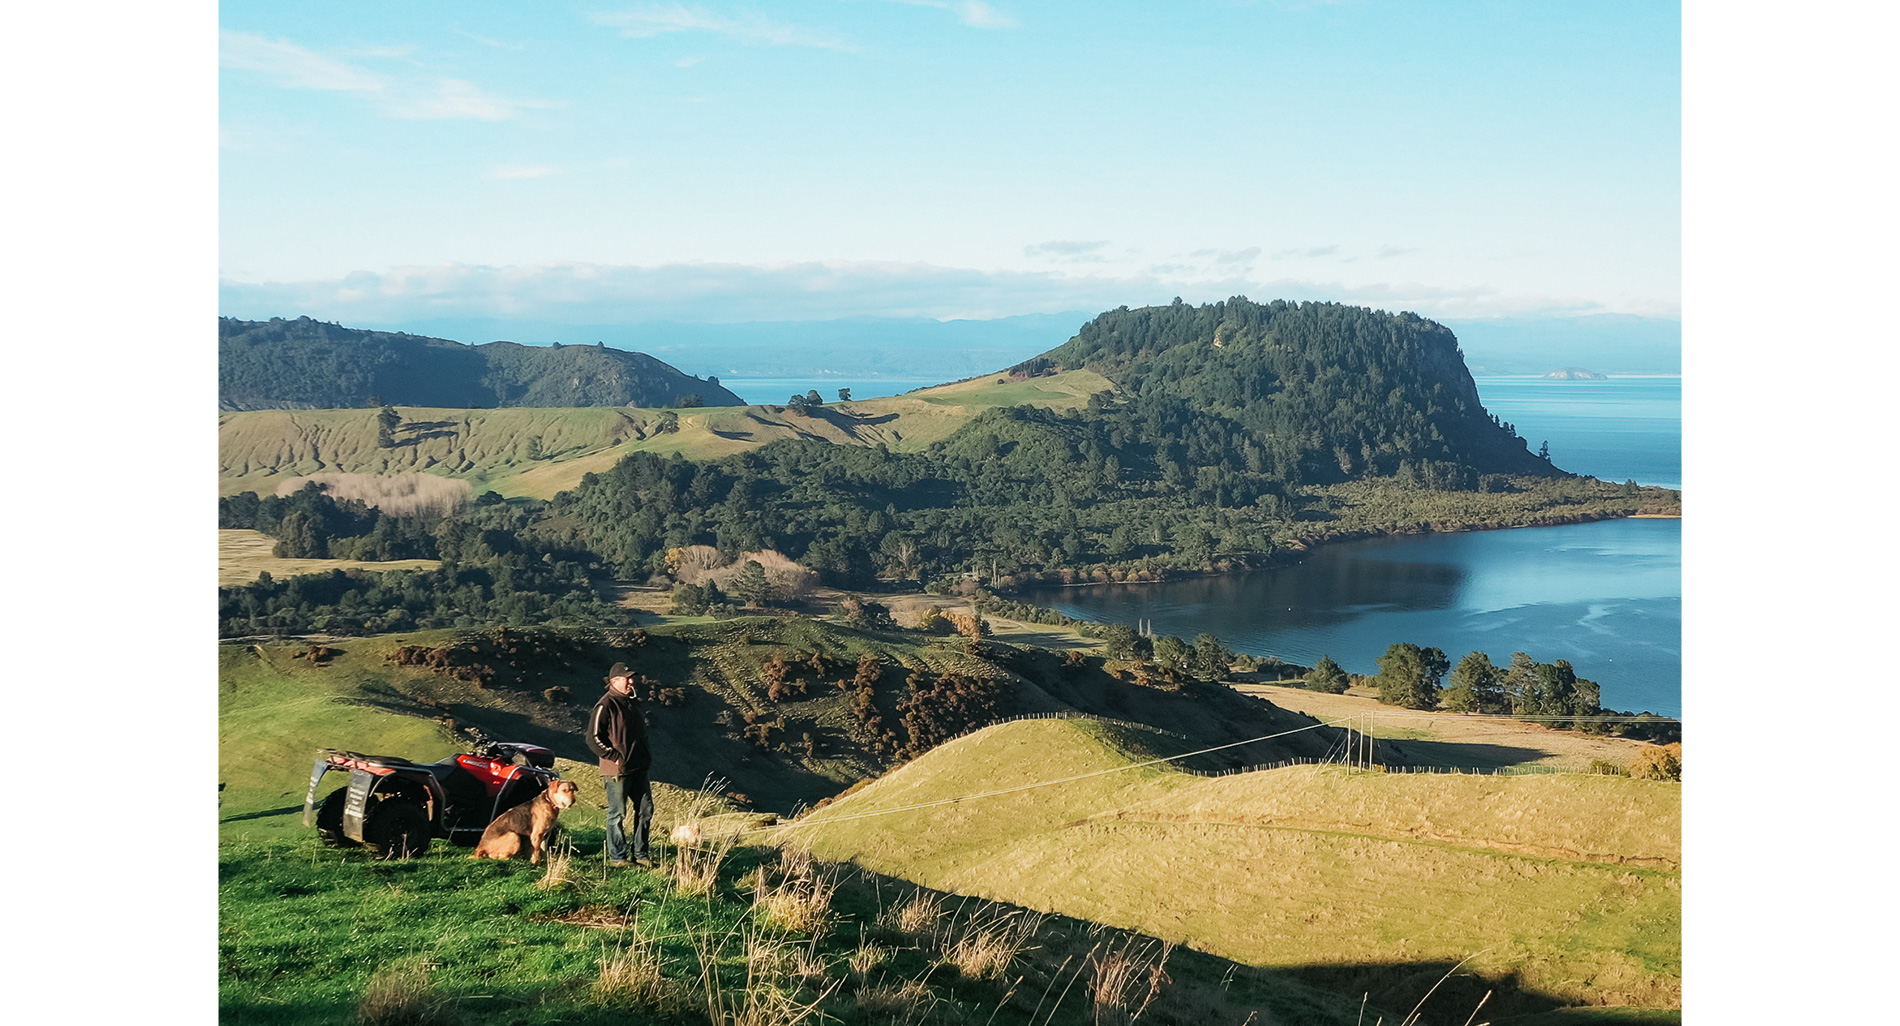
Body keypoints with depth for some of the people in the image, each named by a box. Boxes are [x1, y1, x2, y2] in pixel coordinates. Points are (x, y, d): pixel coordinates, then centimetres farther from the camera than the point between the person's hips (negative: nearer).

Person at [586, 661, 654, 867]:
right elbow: (593, 738, -14)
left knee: (645, 809, 9)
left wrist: (646, 754, 15)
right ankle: (617, 856, 8)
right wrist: (615, 757, -15)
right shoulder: (605, 706, -12)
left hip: (639, 768, 8)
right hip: (617, 771, -8)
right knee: (617, 814, -1)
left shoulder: (633, 703, 15)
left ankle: (639, 853, 19)